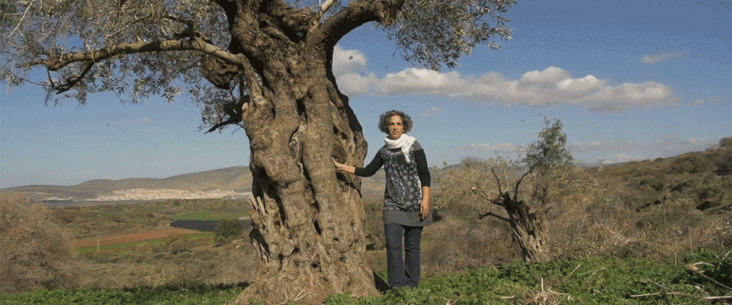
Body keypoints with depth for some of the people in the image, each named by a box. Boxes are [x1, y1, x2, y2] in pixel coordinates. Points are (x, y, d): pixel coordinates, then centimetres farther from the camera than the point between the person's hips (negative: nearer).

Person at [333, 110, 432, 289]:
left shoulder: (413, 146, 1)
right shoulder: (384, 151, 11)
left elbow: (425, 174, -1)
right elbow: (368, 171, 18)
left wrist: (425, 200, -10)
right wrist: (341, 167, 14)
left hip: (414, 203, -3)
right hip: (393, 205, 3)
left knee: (412, 246, 1)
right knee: (393, 246, -8)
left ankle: (412, 286, 12)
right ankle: (397, 287, -4)